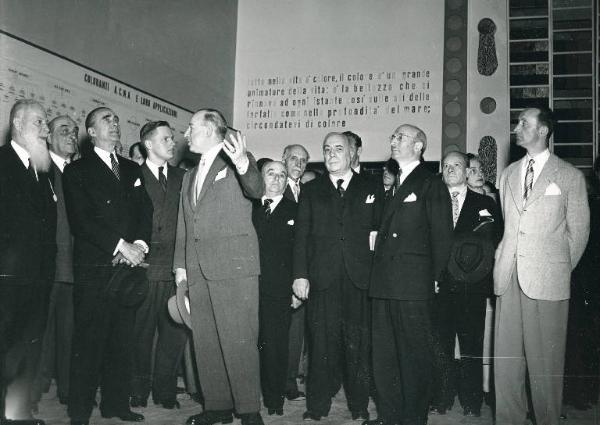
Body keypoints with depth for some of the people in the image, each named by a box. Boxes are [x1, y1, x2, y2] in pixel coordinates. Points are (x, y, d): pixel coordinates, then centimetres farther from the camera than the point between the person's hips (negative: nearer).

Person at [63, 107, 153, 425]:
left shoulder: (132, 169, 19)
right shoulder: (77, 171, 3)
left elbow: (145, 211, 12)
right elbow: (81, 220, -8)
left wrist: (139, 244, -7)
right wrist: (120, 245, -15)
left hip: (129, 266, 5)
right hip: (95, 269, -4)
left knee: (122, 341, 8)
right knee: (89, 341, -3)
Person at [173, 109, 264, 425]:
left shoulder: (235, 161, 3)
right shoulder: (190, 176, 23)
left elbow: (256, 190, -18)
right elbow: (184, 227, 22)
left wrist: (244, 164, -39)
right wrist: (181, 265, 12)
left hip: (233, 265, -7)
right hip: (198, 269, 7)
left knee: (238, 341, -8)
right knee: (204, 342, 9)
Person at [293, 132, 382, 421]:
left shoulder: (371, 190, 13)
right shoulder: (311, 191, 13)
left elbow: (380, 231, 11)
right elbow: (302, 236, 7)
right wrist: (300, 274, 0)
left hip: (360, 279, 0)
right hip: (322, 280, 1)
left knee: (358, 344, 2)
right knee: (322, 343, 0)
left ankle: (360, 407, 15)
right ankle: (317, 406, 11)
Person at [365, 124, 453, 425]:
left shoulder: (431, 185, -2)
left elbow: (441, 236, -4)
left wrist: (433, 277, -5)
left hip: (413, 286, -7)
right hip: (384, 284, 7)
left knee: (414, 354, 1)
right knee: (383, 353, 11)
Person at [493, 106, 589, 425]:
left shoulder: (570, 176, 1)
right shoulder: (508, 174, 14)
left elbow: (578, 230, 5)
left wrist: (562, 270, 8)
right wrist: (504, 263, 9)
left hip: (547, 279, -4)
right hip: (508, 278, 4)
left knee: (545, 360, 1)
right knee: (505, 357, 7)